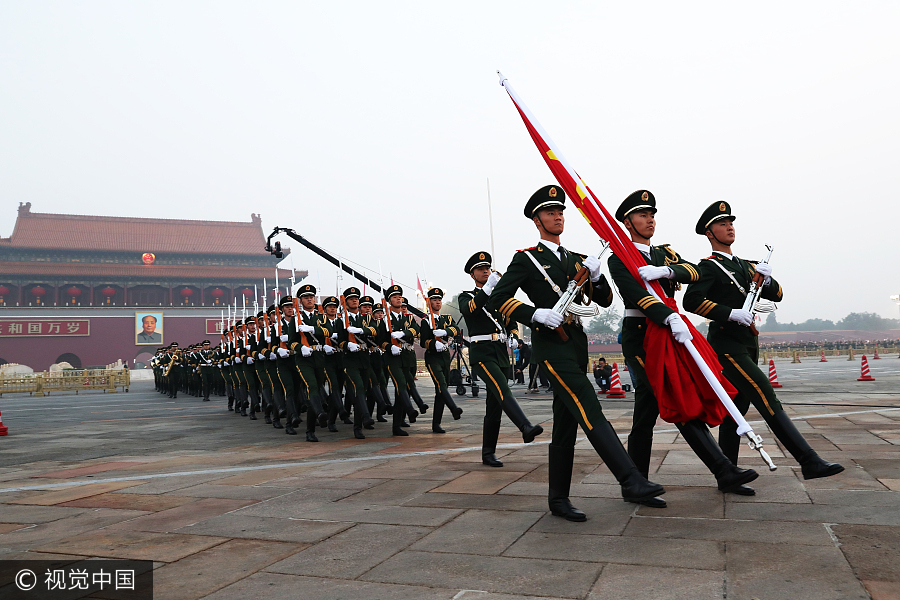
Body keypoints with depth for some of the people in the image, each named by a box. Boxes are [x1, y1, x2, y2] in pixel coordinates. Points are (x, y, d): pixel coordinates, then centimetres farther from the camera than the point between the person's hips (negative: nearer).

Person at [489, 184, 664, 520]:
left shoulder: (576, 260, 19)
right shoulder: (526, 259, 1)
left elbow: (605, 301, 16)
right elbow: (497, 298, -8)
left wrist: (596, 276, -4)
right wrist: (536, 313, -19)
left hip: (577, 342, 7)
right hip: (551, 344, -7)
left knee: (566, 424, 8)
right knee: (590, 411, -18)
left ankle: (558, 499, 15)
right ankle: (631, 481, -21)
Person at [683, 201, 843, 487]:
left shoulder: (745, 266, 21)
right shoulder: (709, 267, -5)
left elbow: (777, 295, 17)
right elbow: (691, 301, -20)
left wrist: (765, 279, -4)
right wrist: (730, 313, -23)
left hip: (747, 346, 8)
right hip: (726, 346, -8)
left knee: (736, 410, 8)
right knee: (767, 399, -14)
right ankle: (810, 462, -13)